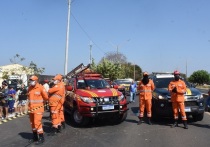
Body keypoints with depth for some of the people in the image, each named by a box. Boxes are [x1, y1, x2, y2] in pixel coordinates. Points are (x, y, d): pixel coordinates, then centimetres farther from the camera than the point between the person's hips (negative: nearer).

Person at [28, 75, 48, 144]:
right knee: (32, 123, 14)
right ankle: (35, 137, 28)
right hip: (31, 108, 7)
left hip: (38, 108, -7)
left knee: (37, 122, -10)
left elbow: (46, 97, -5)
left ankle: (41, 138, 1)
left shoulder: (40, 87, -14)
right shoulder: (30, 88, 6)